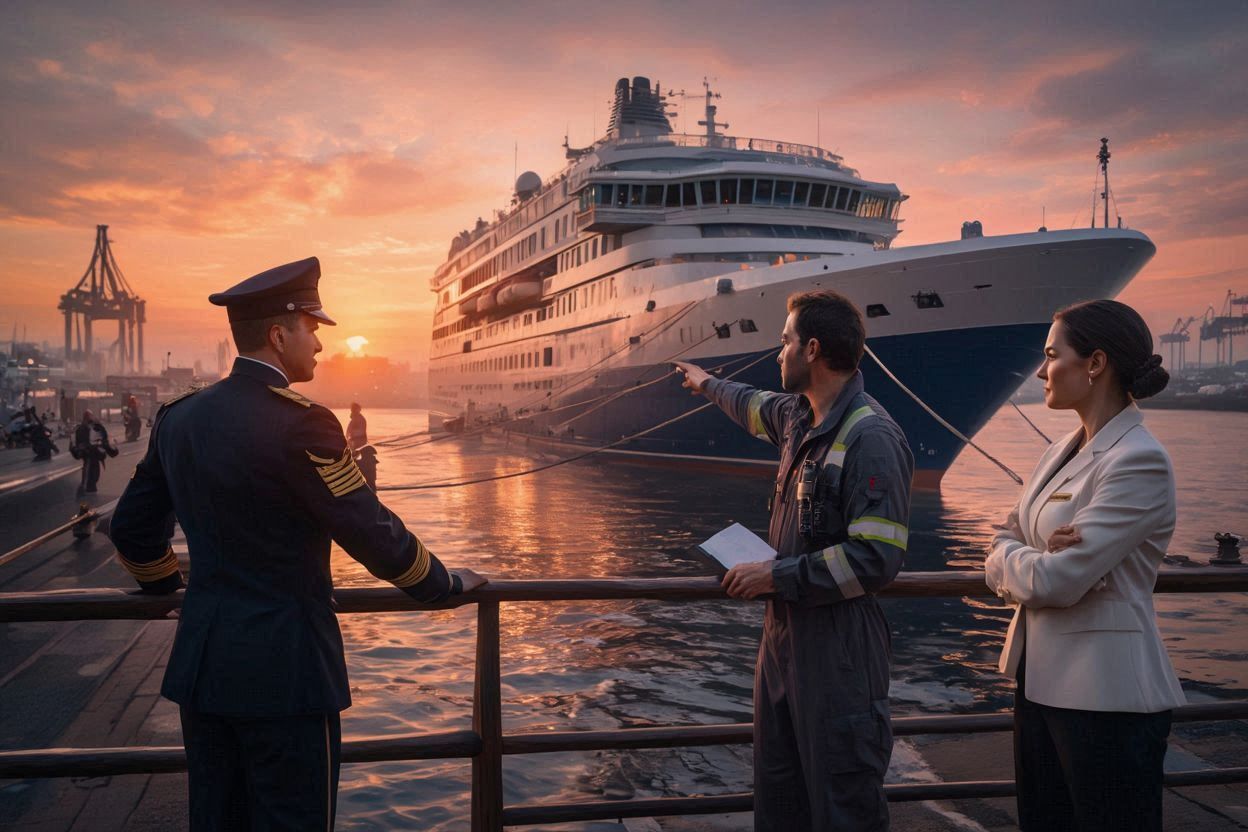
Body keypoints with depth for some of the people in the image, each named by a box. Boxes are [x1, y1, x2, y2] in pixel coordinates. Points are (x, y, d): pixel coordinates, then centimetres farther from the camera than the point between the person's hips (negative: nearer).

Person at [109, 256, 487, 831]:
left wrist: (163, 585, 34)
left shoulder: (178, 417, 5)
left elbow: (132, 527, 16)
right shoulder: (299, 423, -18)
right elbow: (373, 534, -16)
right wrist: (447, 583, 0)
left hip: (199, 667, 8)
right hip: (284, 670, -7)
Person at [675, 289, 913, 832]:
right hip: (784, 635, 9)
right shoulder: (799, 417, 8)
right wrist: (709, 385, 50)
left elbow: (876, 559, -26)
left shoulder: (871, 439, -20)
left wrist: (775, 576, -19)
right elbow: (757, 405, 33)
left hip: (839, 649, -9)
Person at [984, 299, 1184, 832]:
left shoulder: (1140, 461, -17)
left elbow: (1056, 581, -23)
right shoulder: (1061, 453, 10)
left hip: (1106, 696, -8)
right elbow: (1000, 558, 9)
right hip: (1041, 681, 8)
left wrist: (1008, 559, -3)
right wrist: (1035, 557, -13)